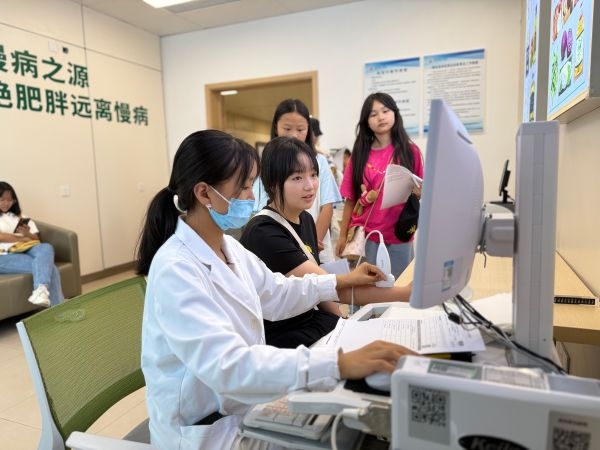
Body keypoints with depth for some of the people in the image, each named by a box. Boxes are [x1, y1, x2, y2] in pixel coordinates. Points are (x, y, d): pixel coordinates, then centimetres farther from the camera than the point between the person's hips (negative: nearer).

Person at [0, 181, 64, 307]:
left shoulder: (20, 217, 27)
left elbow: (37, 239, 17)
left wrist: (27, 234, -6)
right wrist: (21, 239, -4)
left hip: (25, 251, 4)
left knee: (46, 248, -35)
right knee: (48, 266, -31)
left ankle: (40, 289, -56)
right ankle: (58, 308, -39)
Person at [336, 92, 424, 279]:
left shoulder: (410, 151, 1)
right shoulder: (360, 154, 2)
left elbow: (421, 192, 5)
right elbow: (350, 199, 3)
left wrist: (417, 192, -17)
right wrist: (343, 235, 2)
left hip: (400, 235, 0)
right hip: (366, 236, 0)